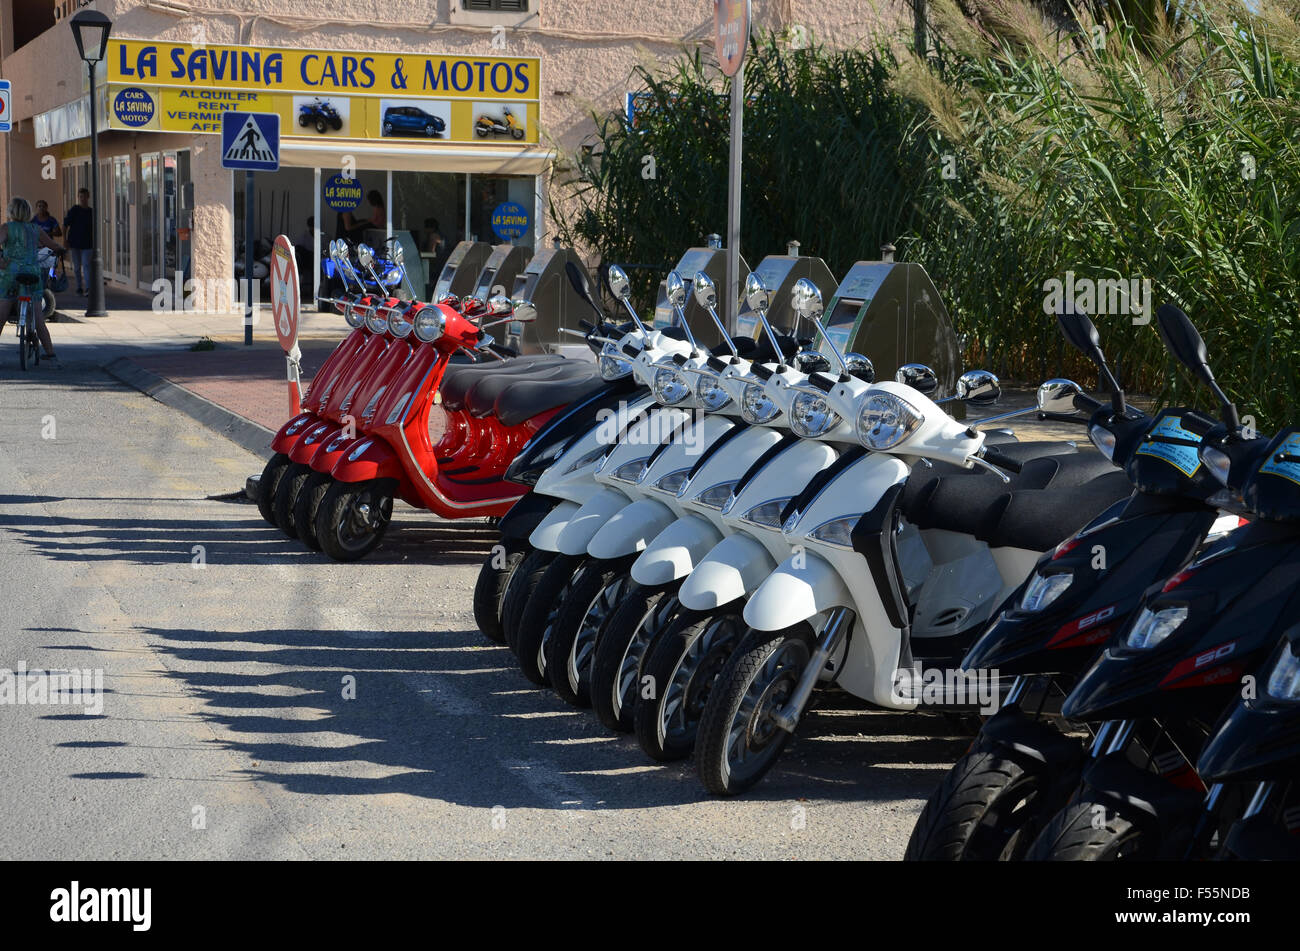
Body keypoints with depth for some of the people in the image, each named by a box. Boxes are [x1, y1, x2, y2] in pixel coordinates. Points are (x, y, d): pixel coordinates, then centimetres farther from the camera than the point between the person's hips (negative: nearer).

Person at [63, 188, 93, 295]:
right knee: (77, 266, 8)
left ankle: (88, 288, -18)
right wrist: (64, 239, -10)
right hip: (75, 242, -1)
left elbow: (94, 227, 16)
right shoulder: (74, 210, -4)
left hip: (87, 243, 1)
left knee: (86, 265, -11)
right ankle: (79, 287, 19)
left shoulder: (91, 211, 6)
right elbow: (65, 225, -4)